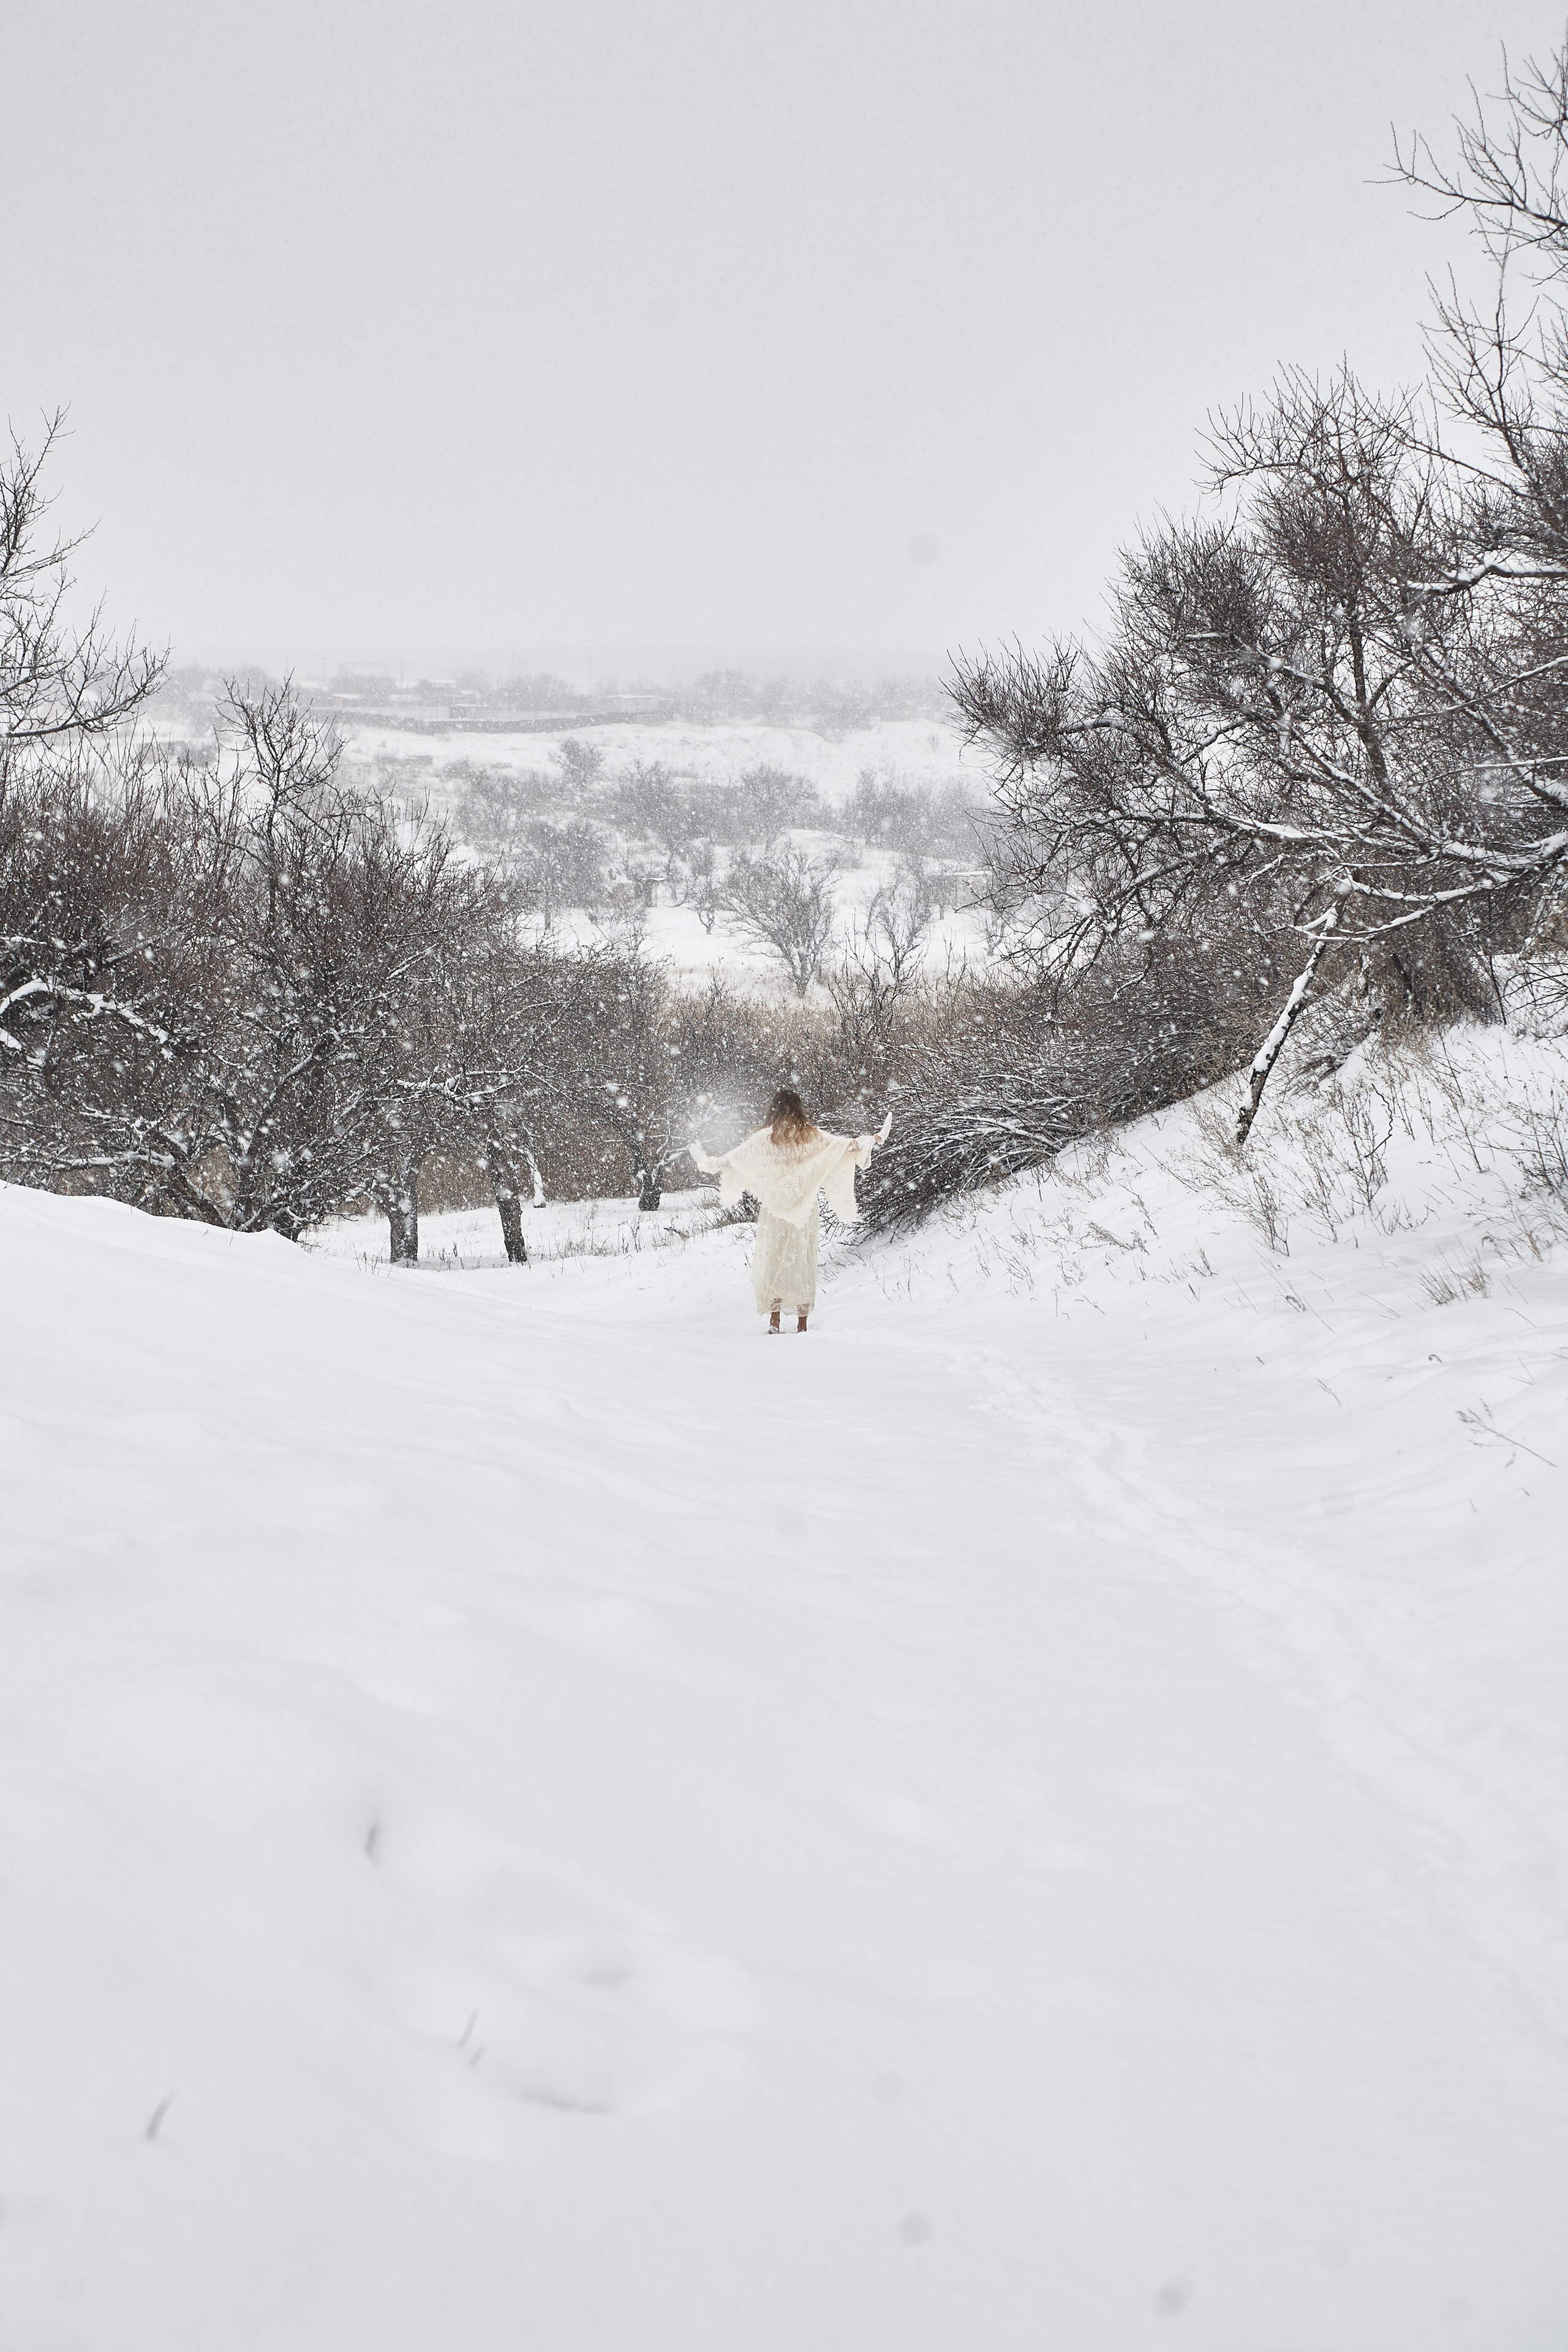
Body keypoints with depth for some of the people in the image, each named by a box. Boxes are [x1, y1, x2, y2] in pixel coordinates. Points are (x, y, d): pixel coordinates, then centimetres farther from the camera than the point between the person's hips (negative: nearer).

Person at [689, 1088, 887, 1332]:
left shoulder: (764, 1138, -3)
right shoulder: (812, 1136, 0)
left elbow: (735, 1157, 4)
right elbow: (845, 1145, 8)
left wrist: (708, 1163, 20)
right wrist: (874, 1140, 20)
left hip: (773, 1208, -1)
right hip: (805, 1208, 1)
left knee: (772, 1258, 3)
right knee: (803, 1258, 6)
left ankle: (774, 1317, -4)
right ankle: (803, 1319, 5)